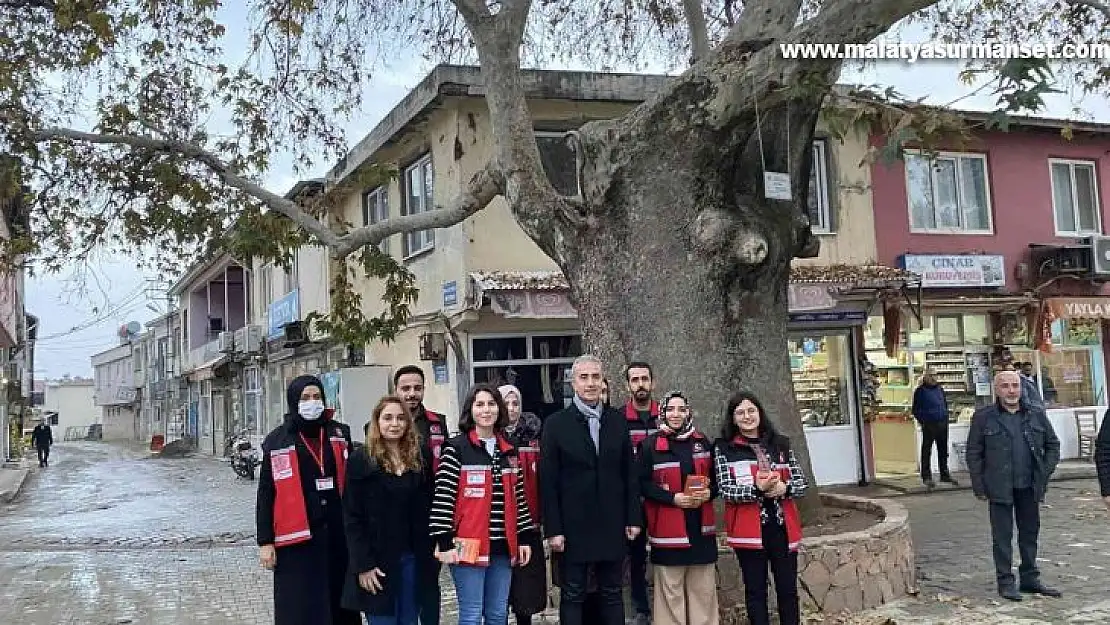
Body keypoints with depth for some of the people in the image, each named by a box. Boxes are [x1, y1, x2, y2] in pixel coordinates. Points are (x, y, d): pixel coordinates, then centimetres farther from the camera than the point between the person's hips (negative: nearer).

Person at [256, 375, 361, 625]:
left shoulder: (340, 434, 7)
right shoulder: (277, 441, 1)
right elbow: (266, 496, 1)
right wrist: (265, 542, -3)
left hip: (338, 535, 2)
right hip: (297, 539, -2)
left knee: (340, 604, 7)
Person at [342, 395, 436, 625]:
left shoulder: (418, 459, 9)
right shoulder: (361, 459, -5)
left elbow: (424, 512, 9)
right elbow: (352, 517, -8)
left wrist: (428, 556, 2)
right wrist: (363, 565, -14)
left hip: (412, 560, 4)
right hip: (377, 561, -4)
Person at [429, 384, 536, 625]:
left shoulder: (509, 450, 12)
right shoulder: (456, 448, -5)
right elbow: (443, 498, -9)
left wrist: (525, 537, 12)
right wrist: (444, 542, -15)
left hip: (503, 546, 5)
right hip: (470, 545, -5)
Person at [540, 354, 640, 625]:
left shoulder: (617, 421, 6)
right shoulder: (556, 424, -4)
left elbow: (629, 473, 8)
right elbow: (548, 481, -6)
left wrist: (633, 518, 3)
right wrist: (553, 529, -9)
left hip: (612, 526, 3)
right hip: (573, 528, -3)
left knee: (612, 594, 12)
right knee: (572, 597, 7)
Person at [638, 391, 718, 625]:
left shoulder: (702, 442, 10)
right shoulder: (650, 445, -3)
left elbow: (715, 476, 16)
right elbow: (643, 483, -6)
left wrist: (709, 492, -6)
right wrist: (673, 498, -16)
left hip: (701, 527, 4)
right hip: (668, 530, -4)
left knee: (703, 589, 9)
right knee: (671, 590, 2)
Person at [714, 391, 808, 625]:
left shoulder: (781, 443, 8)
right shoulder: (723, 448, -1)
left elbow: (801, 483, 6)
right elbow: (725, 490, -9)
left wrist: (783, 488, -16)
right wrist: (757, 489, -24)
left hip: (783, 527, 2)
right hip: (748, 530, -2)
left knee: (788, 588, 9)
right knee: (755, 590, 7)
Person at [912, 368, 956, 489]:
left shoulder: (940, 389, 13)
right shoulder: (920, 391, -4)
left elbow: (945, 404, 23)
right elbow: (915, 409, -3)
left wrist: (946, 417, 12)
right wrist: (922, 421, -11)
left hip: (942, 424, 6)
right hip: (929, 425, -6)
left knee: (943, 451, 13)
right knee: (926, 451, -1)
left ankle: (945, 474, 23)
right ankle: (926, 477, 3)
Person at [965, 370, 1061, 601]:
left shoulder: (1036, 414, 7)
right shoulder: (983, 417, -3)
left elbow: (1052, 445, 14)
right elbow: (973, 453, -2)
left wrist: (1044, 474, 4)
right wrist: (979, 486, -6)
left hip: (1029, 487, 4)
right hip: (1000, 487, -3)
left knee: (1030, 532, 13)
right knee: (1002, 536, 2)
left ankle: (1030, 578, 25)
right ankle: (1005, 582, 11)